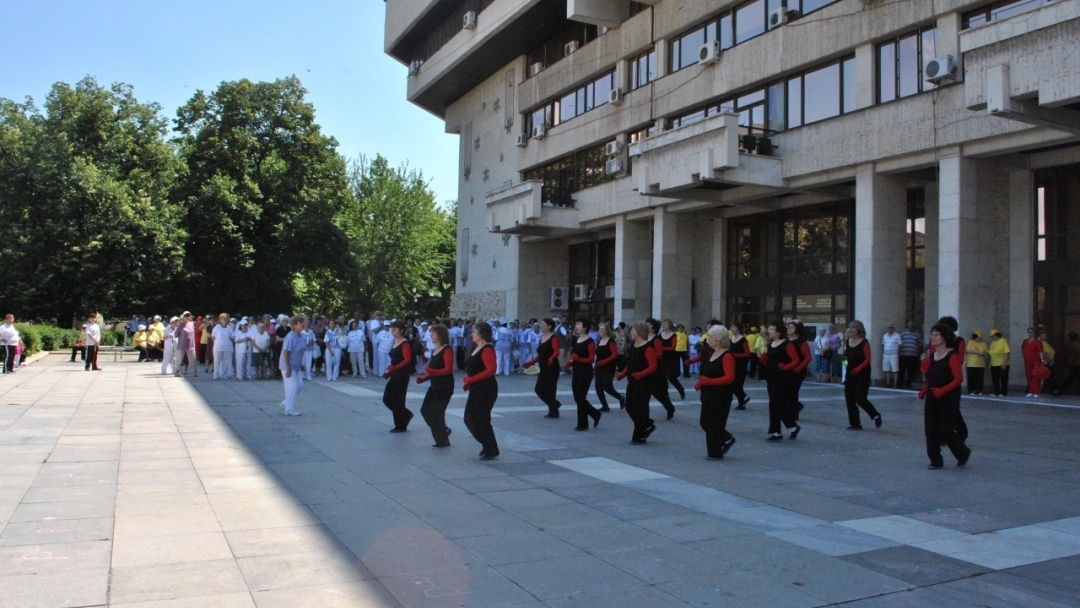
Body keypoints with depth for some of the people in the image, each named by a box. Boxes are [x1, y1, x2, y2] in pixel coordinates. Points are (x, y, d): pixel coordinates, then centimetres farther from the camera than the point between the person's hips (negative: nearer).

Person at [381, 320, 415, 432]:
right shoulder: (394, 343, 13)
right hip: (394, 375, 9)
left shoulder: (405, 344, -13)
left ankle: (400, 426, 10)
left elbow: (407, 360, -23)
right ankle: (406, 414, 26)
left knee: (398, 400, -2)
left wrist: (394, 368, -32)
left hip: (402, 375, -9)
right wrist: (388, 372, 10)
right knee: (387, 399, 9)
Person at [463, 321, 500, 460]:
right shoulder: (475, 348, 13)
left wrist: (472, 379, -25)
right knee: (469, 418, 11)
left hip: (486, 390, -10)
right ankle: (487, 445, 25)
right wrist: (467, 382, 6)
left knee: (482, 420, -4)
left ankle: (491, 451, 9)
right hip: (476, 390, 10)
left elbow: (491, 370, -25)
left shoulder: (487, 349, -16)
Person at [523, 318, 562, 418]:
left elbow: (556, 352, -23)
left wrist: (551, 359, -42)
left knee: (549, 390, -5)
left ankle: (553, 412, 8)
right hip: (543, 369, 9)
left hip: (552, 369, -8)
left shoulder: (554, 338, -10)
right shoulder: (542, 338, 15)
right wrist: (530, 363, 18)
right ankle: (555, 404, 23)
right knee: (539, 389, 7)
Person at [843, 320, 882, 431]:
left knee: (860, 398, -10)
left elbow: (868, 359, -13)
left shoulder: (864, 343, -11)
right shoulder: (847, 342, 8)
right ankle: (855, 423, 12)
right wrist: (844, 360, -3)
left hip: (862, 375, -7)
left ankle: (876, 415, 16)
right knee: (849, 399, 4)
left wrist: (858, 368, -25)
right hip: (850, 375, 7)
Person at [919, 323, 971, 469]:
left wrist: (943, 390, -28)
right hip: (932, 400, 7)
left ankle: (963, 453, 24)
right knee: (931, 431, 2)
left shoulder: (952, 356, -12)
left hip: (948, 400, -7)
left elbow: (958, 378, -18)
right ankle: (936, 461, 11)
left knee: (946, 431, -2)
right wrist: (924, 390, 2)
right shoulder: (932, 357, 10)